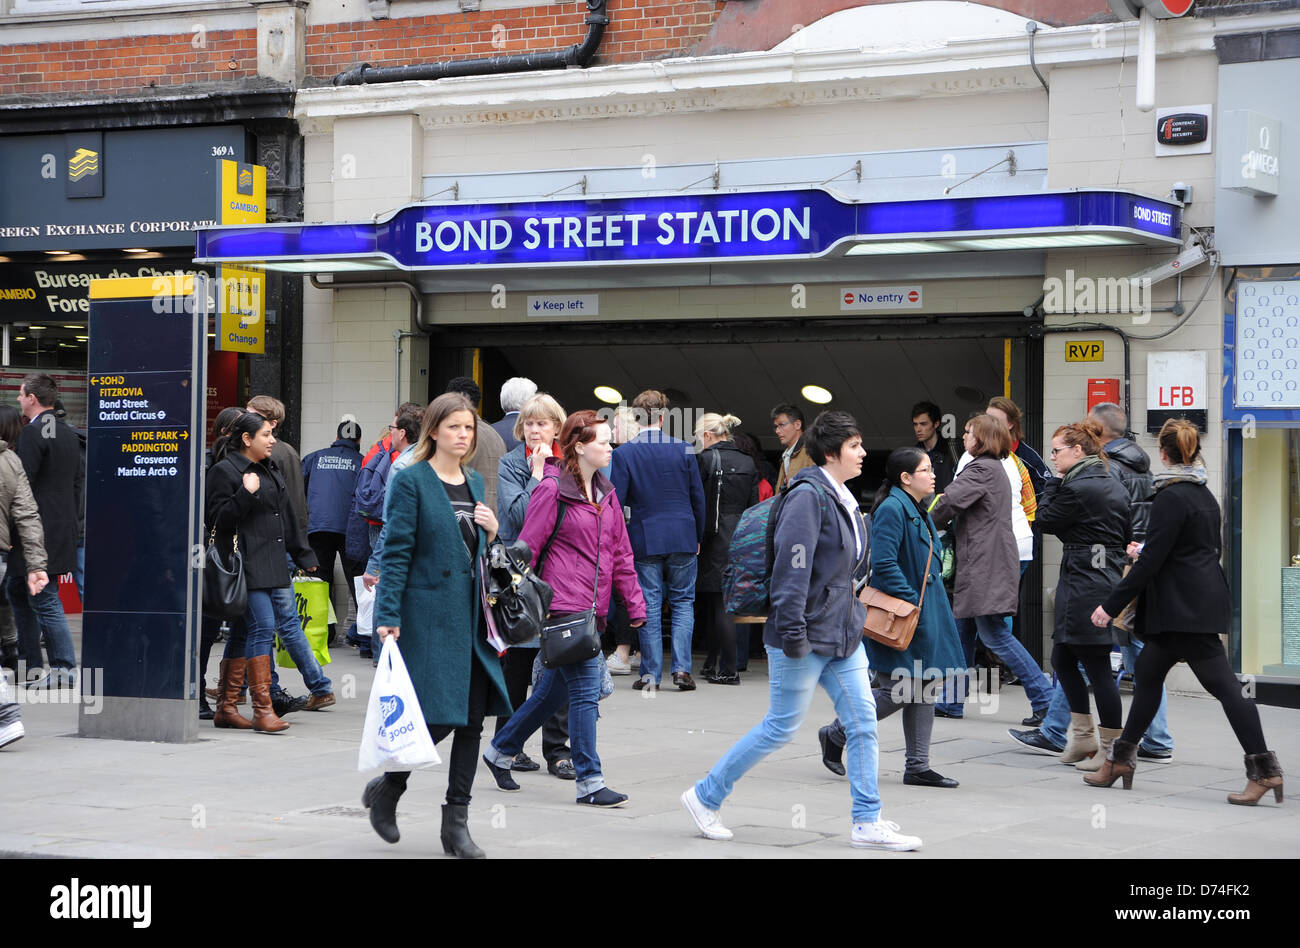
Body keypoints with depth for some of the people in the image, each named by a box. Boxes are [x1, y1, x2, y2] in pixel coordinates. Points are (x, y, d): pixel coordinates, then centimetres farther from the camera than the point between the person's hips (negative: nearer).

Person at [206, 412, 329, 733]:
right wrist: (246, 494, -22)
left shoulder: (270, 469, 18)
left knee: (289, 624, 9)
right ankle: (262, 709, -7)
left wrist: (303, 555, 27)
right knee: (262, 627, -12)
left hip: (275, 563, 9)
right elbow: (216, 519, -13)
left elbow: (286, 516, 26)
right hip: (247, 566, -9)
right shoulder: (224, 471, -7)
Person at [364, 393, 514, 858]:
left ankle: (457, 823, 10)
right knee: (438, 717, -9)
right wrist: (389, 615, -14)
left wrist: (493, 531, 1)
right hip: (429, 617, -6)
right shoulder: (411, 480, -5)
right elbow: (397, 552, -9)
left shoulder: (475, 482, 15)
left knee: (472, 719, 3)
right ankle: (387, 788, 17)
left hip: (473, 617, 6)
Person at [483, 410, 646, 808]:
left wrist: (635, 605, 14)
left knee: (552, 691, 15)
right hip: (563, 607, -8)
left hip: (591, 609, 8)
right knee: (585, 690, -8)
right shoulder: (553, 491, -9)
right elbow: (527, 549, -8)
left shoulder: (606, 494, 14)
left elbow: (621, 554, 18)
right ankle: (590, 782, -2)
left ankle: (500, 751, 31)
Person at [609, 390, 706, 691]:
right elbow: (698, 497, 3)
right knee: (683, 602, 9)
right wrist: (698, 537, 14)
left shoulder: (623, 454, -5)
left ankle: (651, 674, 5)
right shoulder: (683, 450, -1)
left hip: (645, 540, -1)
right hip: (683, 538, 1)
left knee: (649, 605, 4)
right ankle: (682, 668, 0)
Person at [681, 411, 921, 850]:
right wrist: (793, 632, -24)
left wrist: (854, 620, 21)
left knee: (863, 722, 3)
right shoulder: (808, 496, -16)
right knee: (781, 728, 0)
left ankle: (867, 823, 9)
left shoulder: (844, 500, 13)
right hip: (806, 636, -9)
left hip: (843, 633, 9)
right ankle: (705, 796, 15)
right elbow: (792, 567, -22)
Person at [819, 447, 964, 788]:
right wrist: (913, 601, -22)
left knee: (925, 686, 7)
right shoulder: (892, 509, -16)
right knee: (902, 688, -7)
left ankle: (918, 766, 12)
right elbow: (883, 564, -23)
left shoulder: (918, 511, 15)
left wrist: (935, 603, 15)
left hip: (927, 611, 10)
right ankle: (835, 734, 10)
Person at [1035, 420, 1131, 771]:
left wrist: (1055, 482, 4)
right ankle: (1083, 736, 20)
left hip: (1083, 585, -10)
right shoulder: (1115, 487, 12)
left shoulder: (1075, 488, -15)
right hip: (1110, 578, 10)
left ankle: (1111, 748, 3)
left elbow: (1046, 521, -3)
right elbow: (1127, 534, 16)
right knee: (1062, 658, 17)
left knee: (1097, 666, -3)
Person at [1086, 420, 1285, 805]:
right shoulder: (1205, 495, 12)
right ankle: (1121, 758, 21)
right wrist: (1145, 552, 33)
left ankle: (1263, 769, -9)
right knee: (1147, 673, 15)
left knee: (1223, 685, -9)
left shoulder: (1171, 498, -16)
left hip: (1184, 607, -10)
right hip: (1203, 598, 10)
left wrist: (1111, 604, -14)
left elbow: (1151, 561, -18)